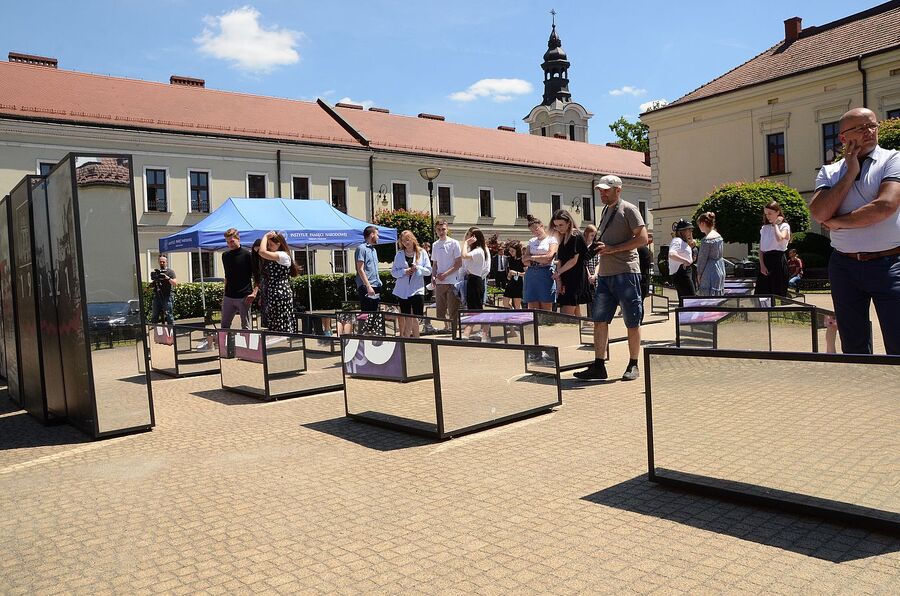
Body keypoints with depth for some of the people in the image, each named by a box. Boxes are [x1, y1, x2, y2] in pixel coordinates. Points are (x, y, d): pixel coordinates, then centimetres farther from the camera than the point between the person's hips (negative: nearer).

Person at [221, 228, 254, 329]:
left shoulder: (247, 255, -6)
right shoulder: (225, 256, 11)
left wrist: (254, 293, -17)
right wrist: (224, 294, 17)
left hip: (244, 297, -5)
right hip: (228, 297, 5)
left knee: (245, 326, 2)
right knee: (224, 325, 9)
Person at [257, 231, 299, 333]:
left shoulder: (283, 256, -10)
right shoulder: (272, 259, 19)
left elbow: (262, 252, -21)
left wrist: (266, 236, -9)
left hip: (281, 296, -9)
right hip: (271, 297, 9)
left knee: (284, 327, -8)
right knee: (273, 327, 9)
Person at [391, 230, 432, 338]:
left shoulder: (422, 252, 3)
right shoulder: (399, 254, 6)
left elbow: (429, 271, 2)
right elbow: (393, 272, 4)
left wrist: (418, 268, -15)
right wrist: (404, 272, -13)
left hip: (417, 289, -1)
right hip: (403, 290, 1)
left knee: (416, 317, -6)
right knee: (405, 317, 8)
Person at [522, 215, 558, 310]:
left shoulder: (552, 239, 3)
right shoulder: (532, 241, 19)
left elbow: (548, 258, -10)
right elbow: (524, 260, 10)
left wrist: (532, 257, 1)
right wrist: (539, 260, -6)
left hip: (546, 274, -5)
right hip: (531, 274, 5)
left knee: (546, 311, -3)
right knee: (532, 310, 1)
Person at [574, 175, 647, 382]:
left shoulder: (628, 209, -5)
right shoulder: (605, 211, 18)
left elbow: (643, 238, -13)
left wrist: (612, 248, -17)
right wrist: (597, 247, 7)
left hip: (625, 273, -8)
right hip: (605, 274, 8)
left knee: (632, 322, 3)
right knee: (599, 320, 3)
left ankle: (633, 366, 13)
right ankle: (598, 366, 7)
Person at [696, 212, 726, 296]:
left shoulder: (706, 240, -16)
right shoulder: (719, 236, 10)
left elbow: (702, 259, -12)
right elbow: (721, 255, 15)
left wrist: (699, 273, 0)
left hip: (710, 273, -9)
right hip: (721, 271, 9)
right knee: (719, 296, 12)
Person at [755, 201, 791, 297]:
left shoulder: (784, 226, 0)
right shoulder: (764, 228, 14)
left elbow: (780, 238, -25)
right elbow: (760, 249, 9)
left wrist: (775, 224, -9)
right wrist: (762, 265, -4)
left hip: (778, 260, -5)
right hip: (765, 260, 5)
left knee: (778, 294, -3)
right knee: (761, 293, 1)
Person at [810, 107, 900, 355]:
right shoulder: (829, 172, 9)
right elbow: (819, 213, -8)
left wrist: (837, 222, -6)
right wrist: (850, 173, -5)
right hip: (844, 266, 3)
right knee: (853, 347, 11)